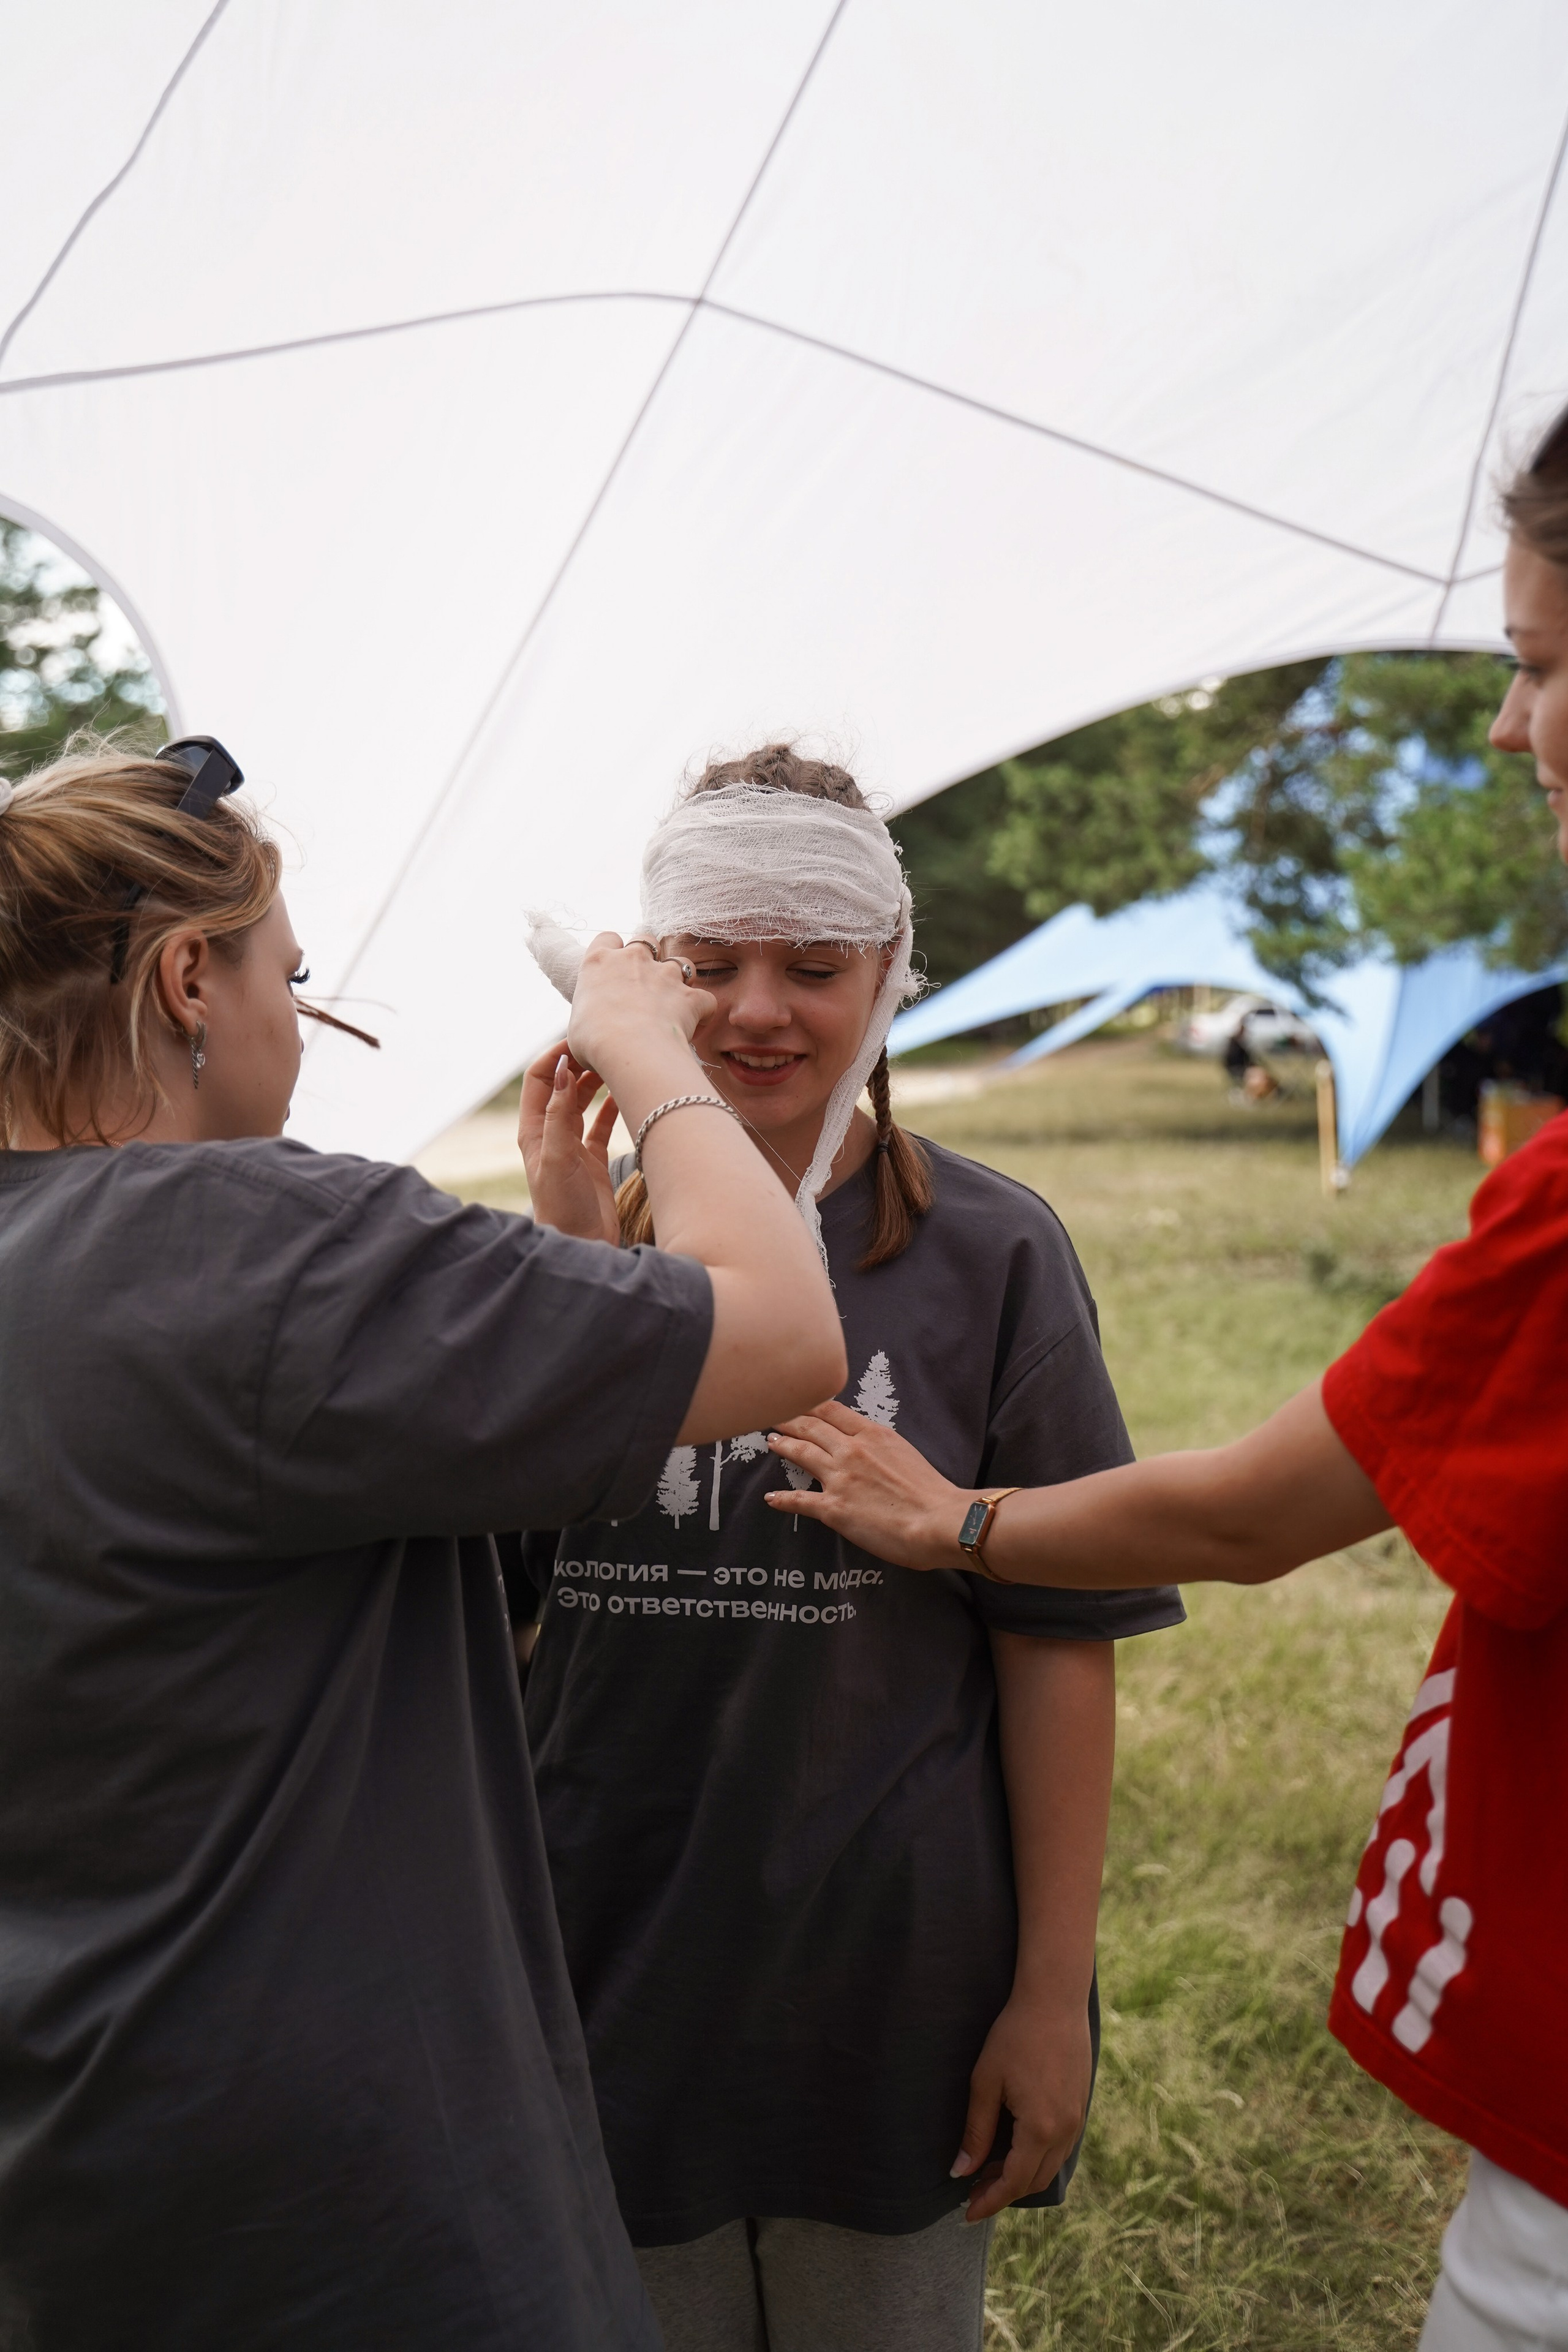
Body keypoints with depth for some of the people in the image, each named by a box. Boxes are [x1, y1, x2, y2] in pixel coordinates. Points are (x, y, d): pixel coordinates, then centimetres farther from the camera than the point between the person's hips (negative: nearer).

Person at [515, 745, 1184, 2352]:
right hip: (610, 1965, 3)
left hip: (889, 1974, -2)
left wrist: (1054, 1988, -7)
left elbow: (1060, 1640, -7)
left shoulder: (986, 1254, -9)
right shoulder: (590, 1234, -2)